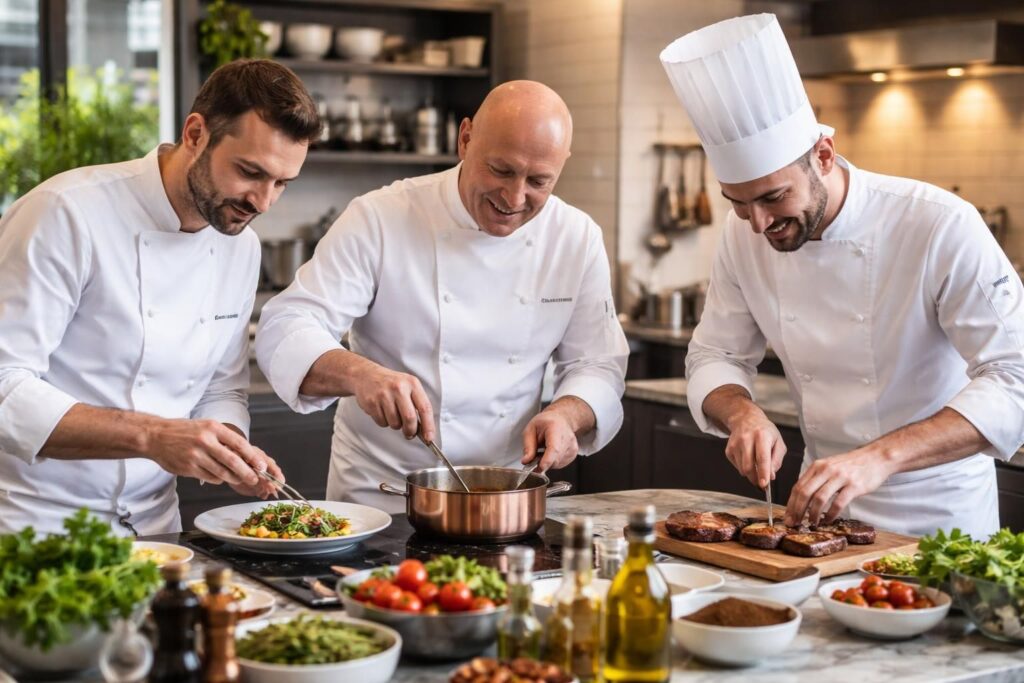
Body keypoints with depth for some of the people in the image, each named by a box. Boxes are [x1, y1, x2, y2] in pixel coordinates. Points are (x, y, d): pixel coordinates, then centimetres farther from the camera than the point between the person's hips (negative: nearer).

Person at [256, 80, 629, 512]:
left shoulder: (578, 239, 2)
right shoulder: (380, 219, -9)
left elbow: (598, 364, 7)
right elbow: (284, 331, -13)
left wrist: (566, 415, -15)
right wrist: (358, 374, -33)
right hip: (379, 492, -3)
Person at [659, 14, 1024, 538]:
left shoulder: (941, 227, -20)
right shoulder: (744, 235, -5)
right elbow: (713, 357, 5)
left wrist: (880, 458, -36)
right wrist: (743, 413, -18)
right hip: (824, 503, 4)